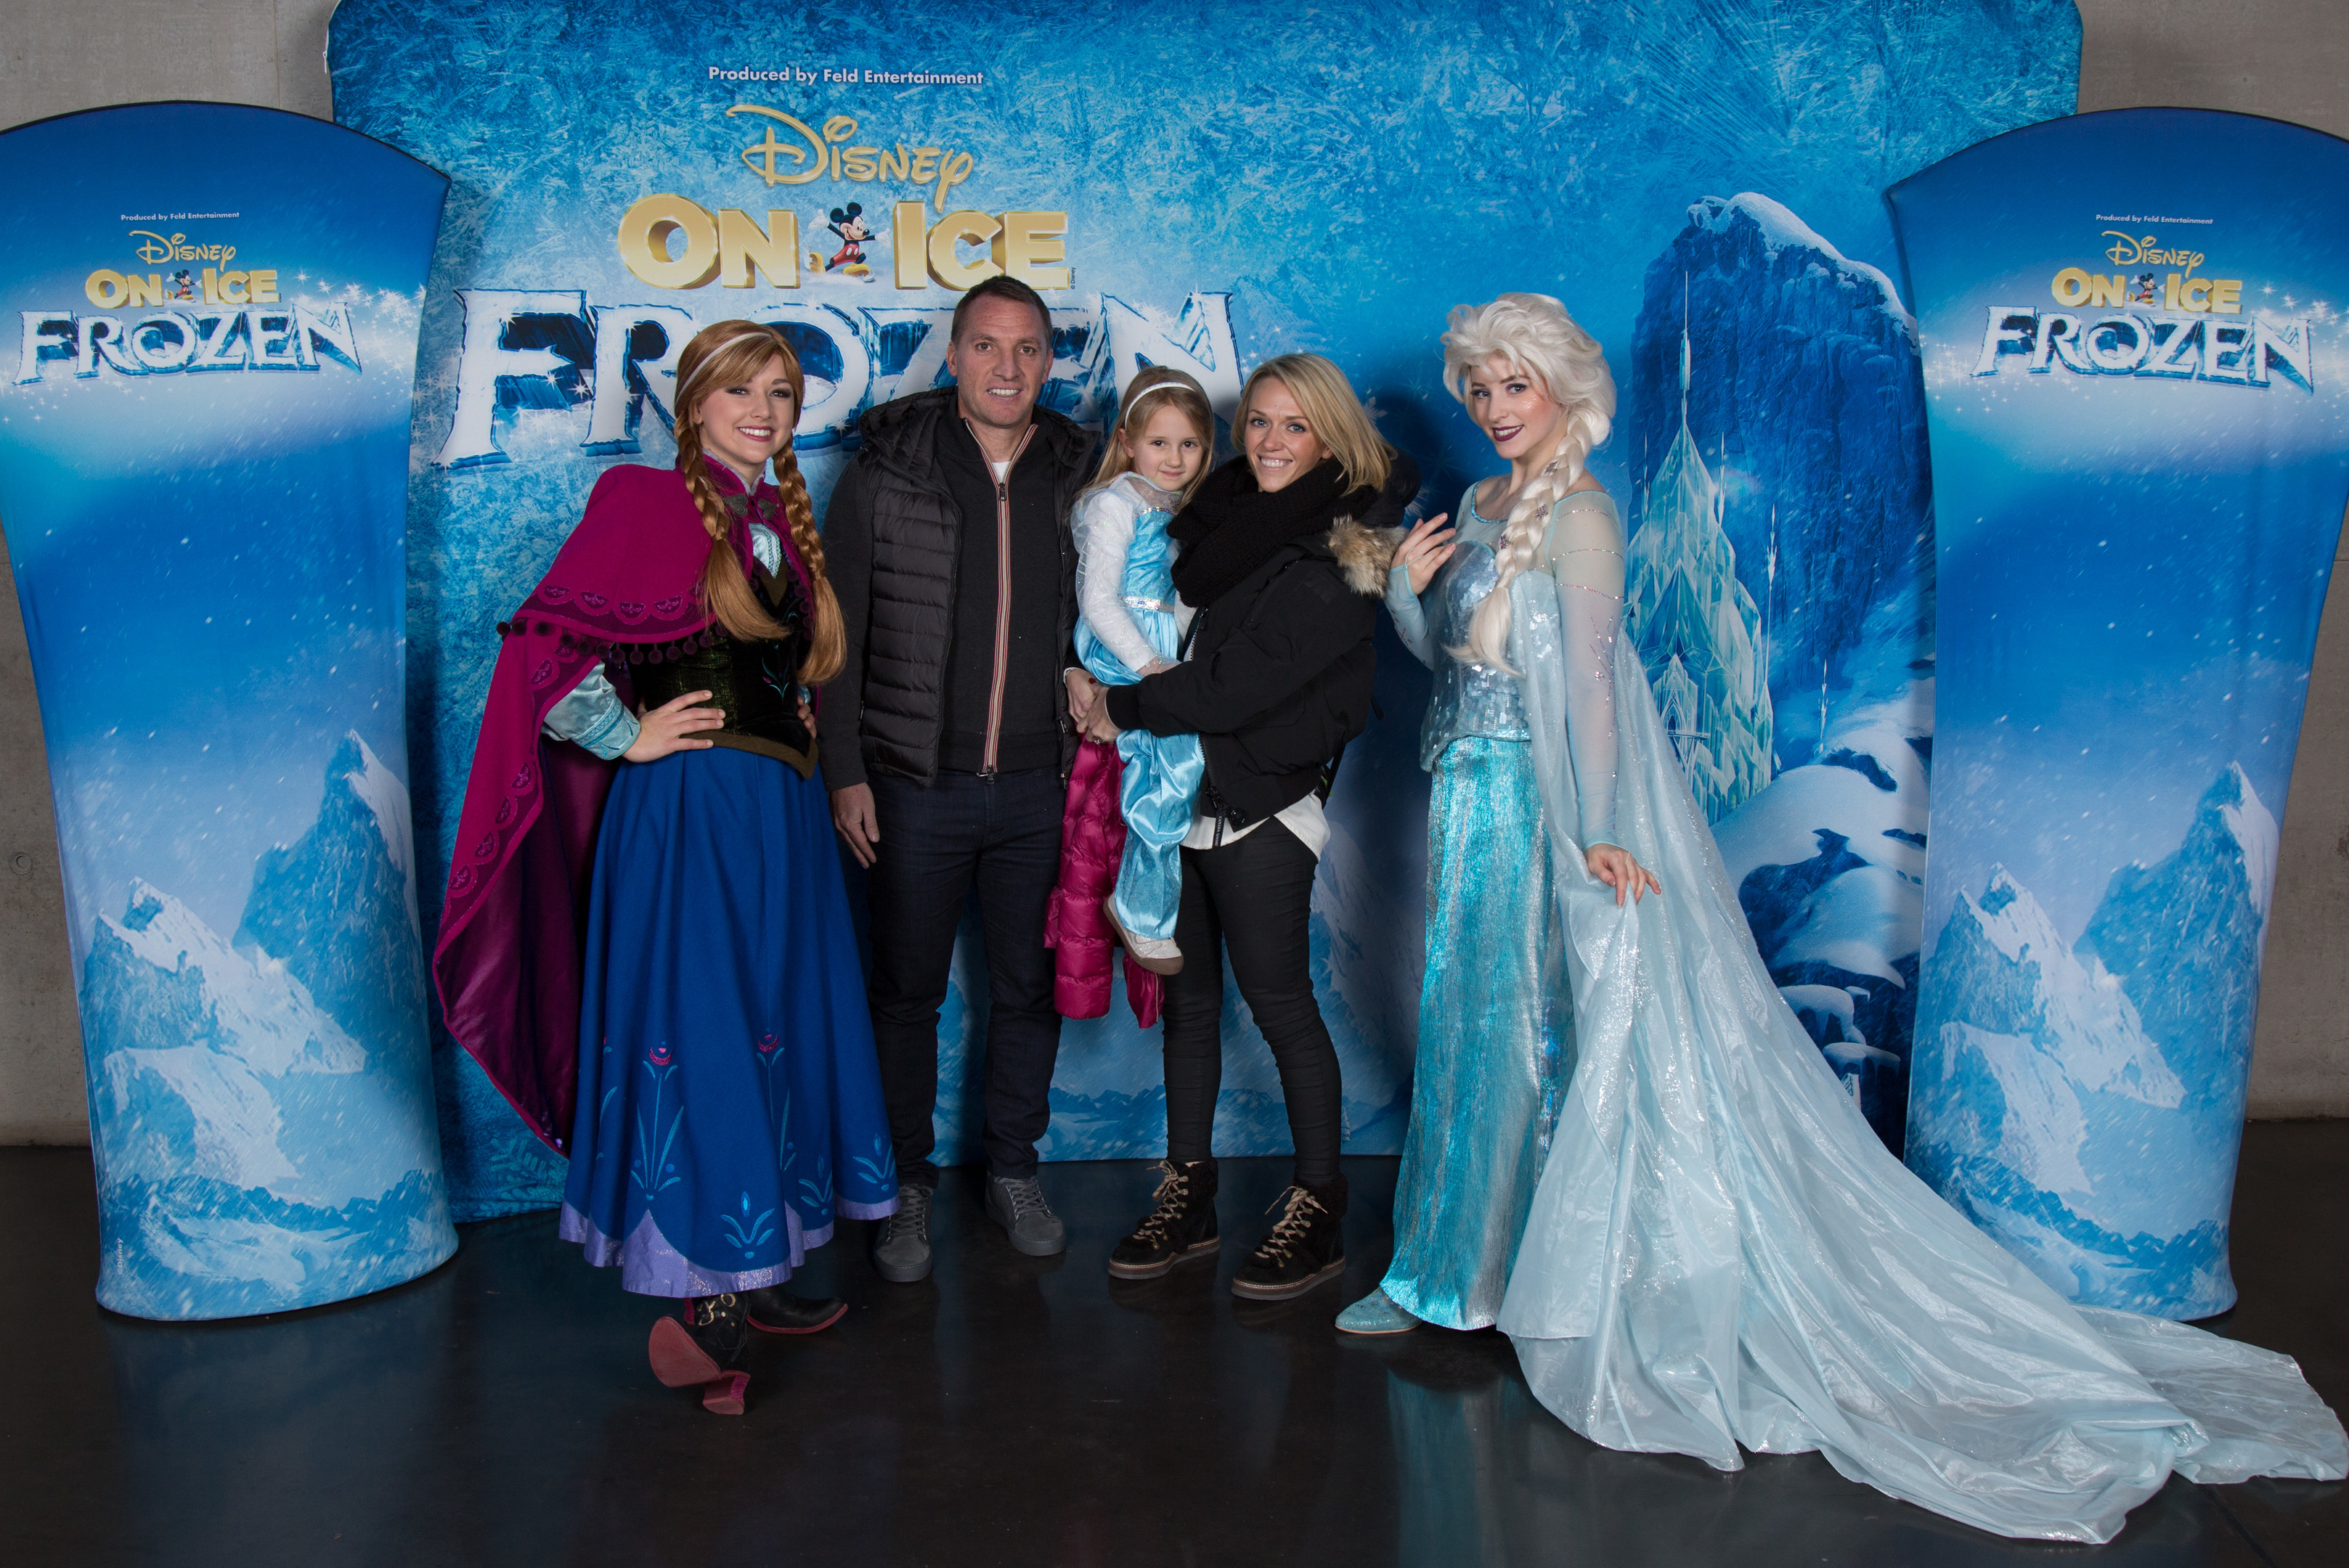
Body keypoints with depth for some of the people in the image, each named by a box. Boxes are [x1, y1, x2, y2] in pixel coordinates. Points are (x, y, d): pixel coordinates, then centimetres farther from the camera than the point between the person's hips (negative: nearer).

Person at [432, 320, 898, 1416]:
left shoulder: (783, 523, 15)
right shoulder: (645, 501, -7)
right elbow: (543, 643, -13)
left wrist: (797, 727, 13)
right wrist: (630, 739, -9)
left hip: (780, 813, 8)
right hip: (688, 812, -8)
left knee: (778, 1030, 11)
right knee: (702, 1036, -6)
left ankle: (751, 1277, 23)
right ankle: (702, 1305, 2)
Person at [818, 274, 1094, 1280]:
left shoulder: (1077, 475, 5)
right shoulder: (886, 471, -2)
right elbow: (837, 632, -2)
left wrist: (1090, 754, 6)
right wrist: (845, 771, -7)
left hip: (1037, 783, 2)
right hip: (915, 783, -2)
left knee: (1028, 986, 12)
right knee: (907, 990, 8)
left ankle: (1013, 1168, 30)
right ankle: (907, 1185, 24)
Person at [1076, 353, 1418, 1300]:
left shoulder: (1339, 558, -11)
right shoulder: (1223, 513, 11)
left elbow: (1239, 686, -17)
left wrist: (1125, 710, -9)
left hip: (1261, 807, -7)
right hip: (1179, 794, 7)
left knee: (1278, 1002, -1)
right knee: (1188, 998, 12)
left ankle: (1318, 1212, 14)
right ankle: (1187, 1200, 23)